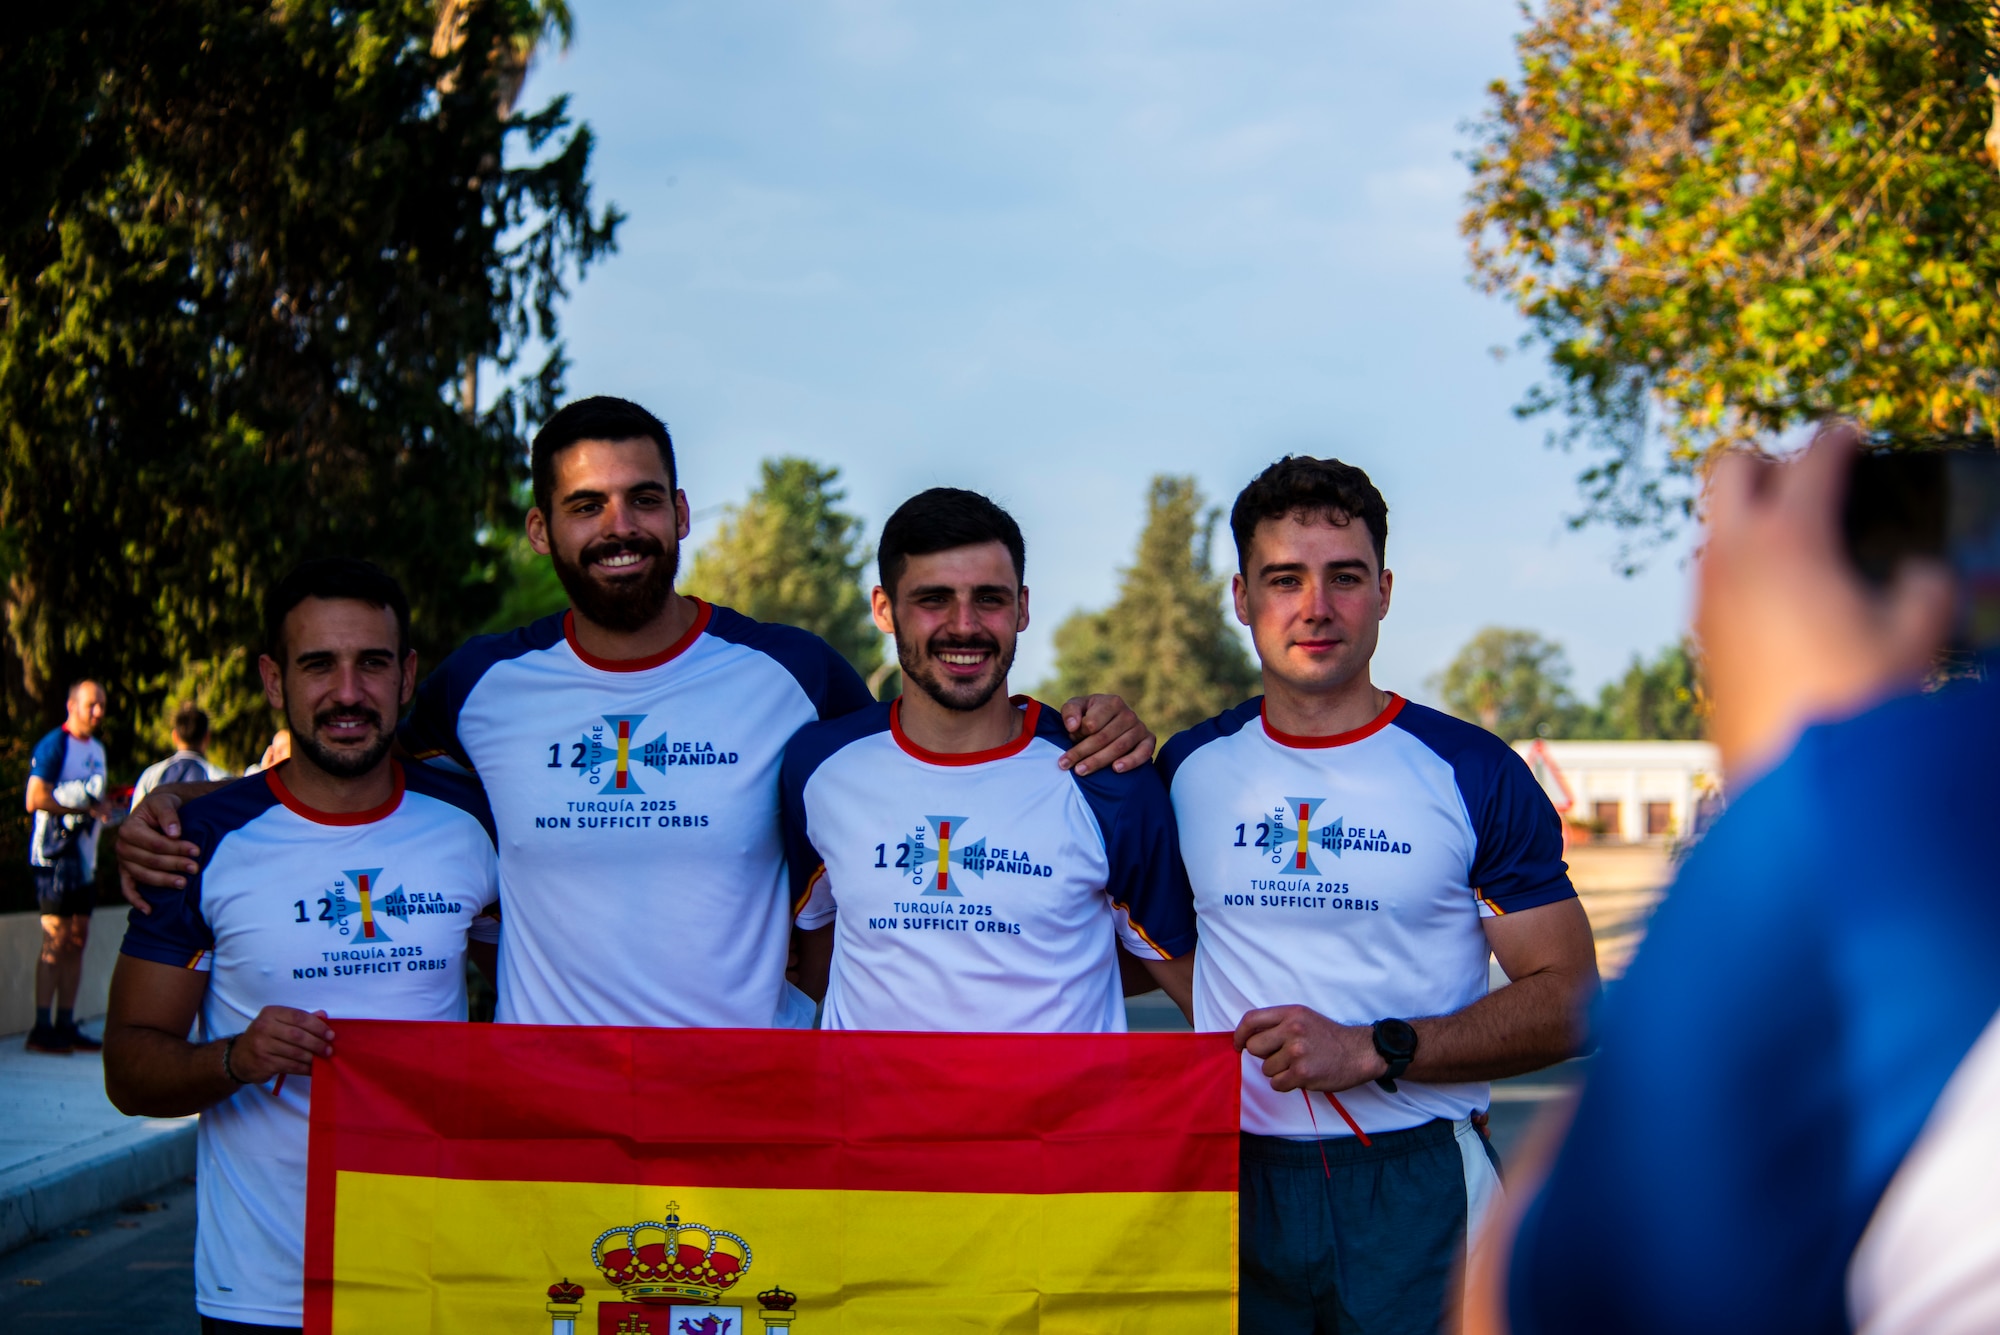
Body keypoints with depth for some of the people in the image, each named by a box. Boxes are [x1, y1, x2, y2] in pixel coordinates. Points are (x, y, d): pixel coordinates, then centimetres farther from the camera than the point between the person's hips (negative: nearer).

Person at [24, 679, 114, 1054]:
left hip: (84, 854, 8)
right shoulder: (53, 745, -9)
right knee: (56, 940, -10)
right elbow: (35, 799, -17)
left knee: (78, 939, 7)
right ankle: (42, 1028, -7)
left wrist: (101, 807, 11)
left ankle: (65, 1025, 12)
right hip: (55, 852, -8)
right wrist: (84, 807, -17)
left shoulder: (97, 749, 18)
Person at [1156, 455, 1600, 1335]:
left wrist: (1375, 1050, -15)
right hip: (1241, 1186, 2)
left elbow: (1566, 1000, -4)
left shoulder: (1472, 774, -2)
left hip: (1418, 1187, -2)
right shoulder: (1190, 768, 6)